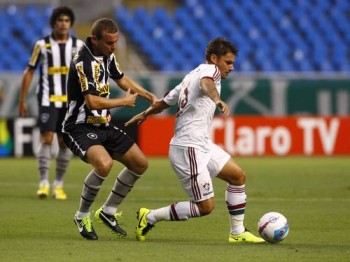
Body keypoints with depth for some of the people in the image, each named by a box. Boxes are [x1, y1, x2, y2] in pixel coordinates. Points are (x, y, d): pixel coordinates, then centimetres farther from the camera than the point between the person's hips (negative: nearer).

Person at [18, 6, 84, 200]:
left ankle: (59, 185, 12)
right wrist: (22, 100, 3)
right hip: (48, 99, -2)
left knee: (65, 142, 3)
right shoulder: (42, 44, 0)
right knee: (46, 139, -12)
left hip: (70, 101, 2)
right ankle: (43, 183, -9)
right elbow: (29, 72, 5)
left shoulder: (79, 45, 4)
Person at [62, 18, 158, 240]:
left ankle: (109, 211, 24)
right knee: (104, 163, -35)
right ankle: (82, 216, -13)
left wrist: (147, 95, 13)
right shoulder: (84, 63, -24)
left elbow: (121, 78, 25)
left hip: (104, 125, 9)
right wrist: (124, 101, -16)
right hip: (80, 128, -9)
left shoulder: (108, 55, 4)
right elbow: (93, 102, -31)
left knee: (140, 164, 10)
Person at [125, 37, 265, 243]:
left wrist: (144, 114, 43)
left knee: (238, 176, 11)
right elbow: (206, 83, -33)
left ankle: (238, 233, 15)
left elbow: (165, 101, 28)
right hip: (189, 149, -10)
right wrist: (218, 100, -53)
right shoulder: (210, 70, -8)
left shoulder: (191, 76, 20)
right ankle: (150, 218, 1)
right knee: (206, 207, -9)